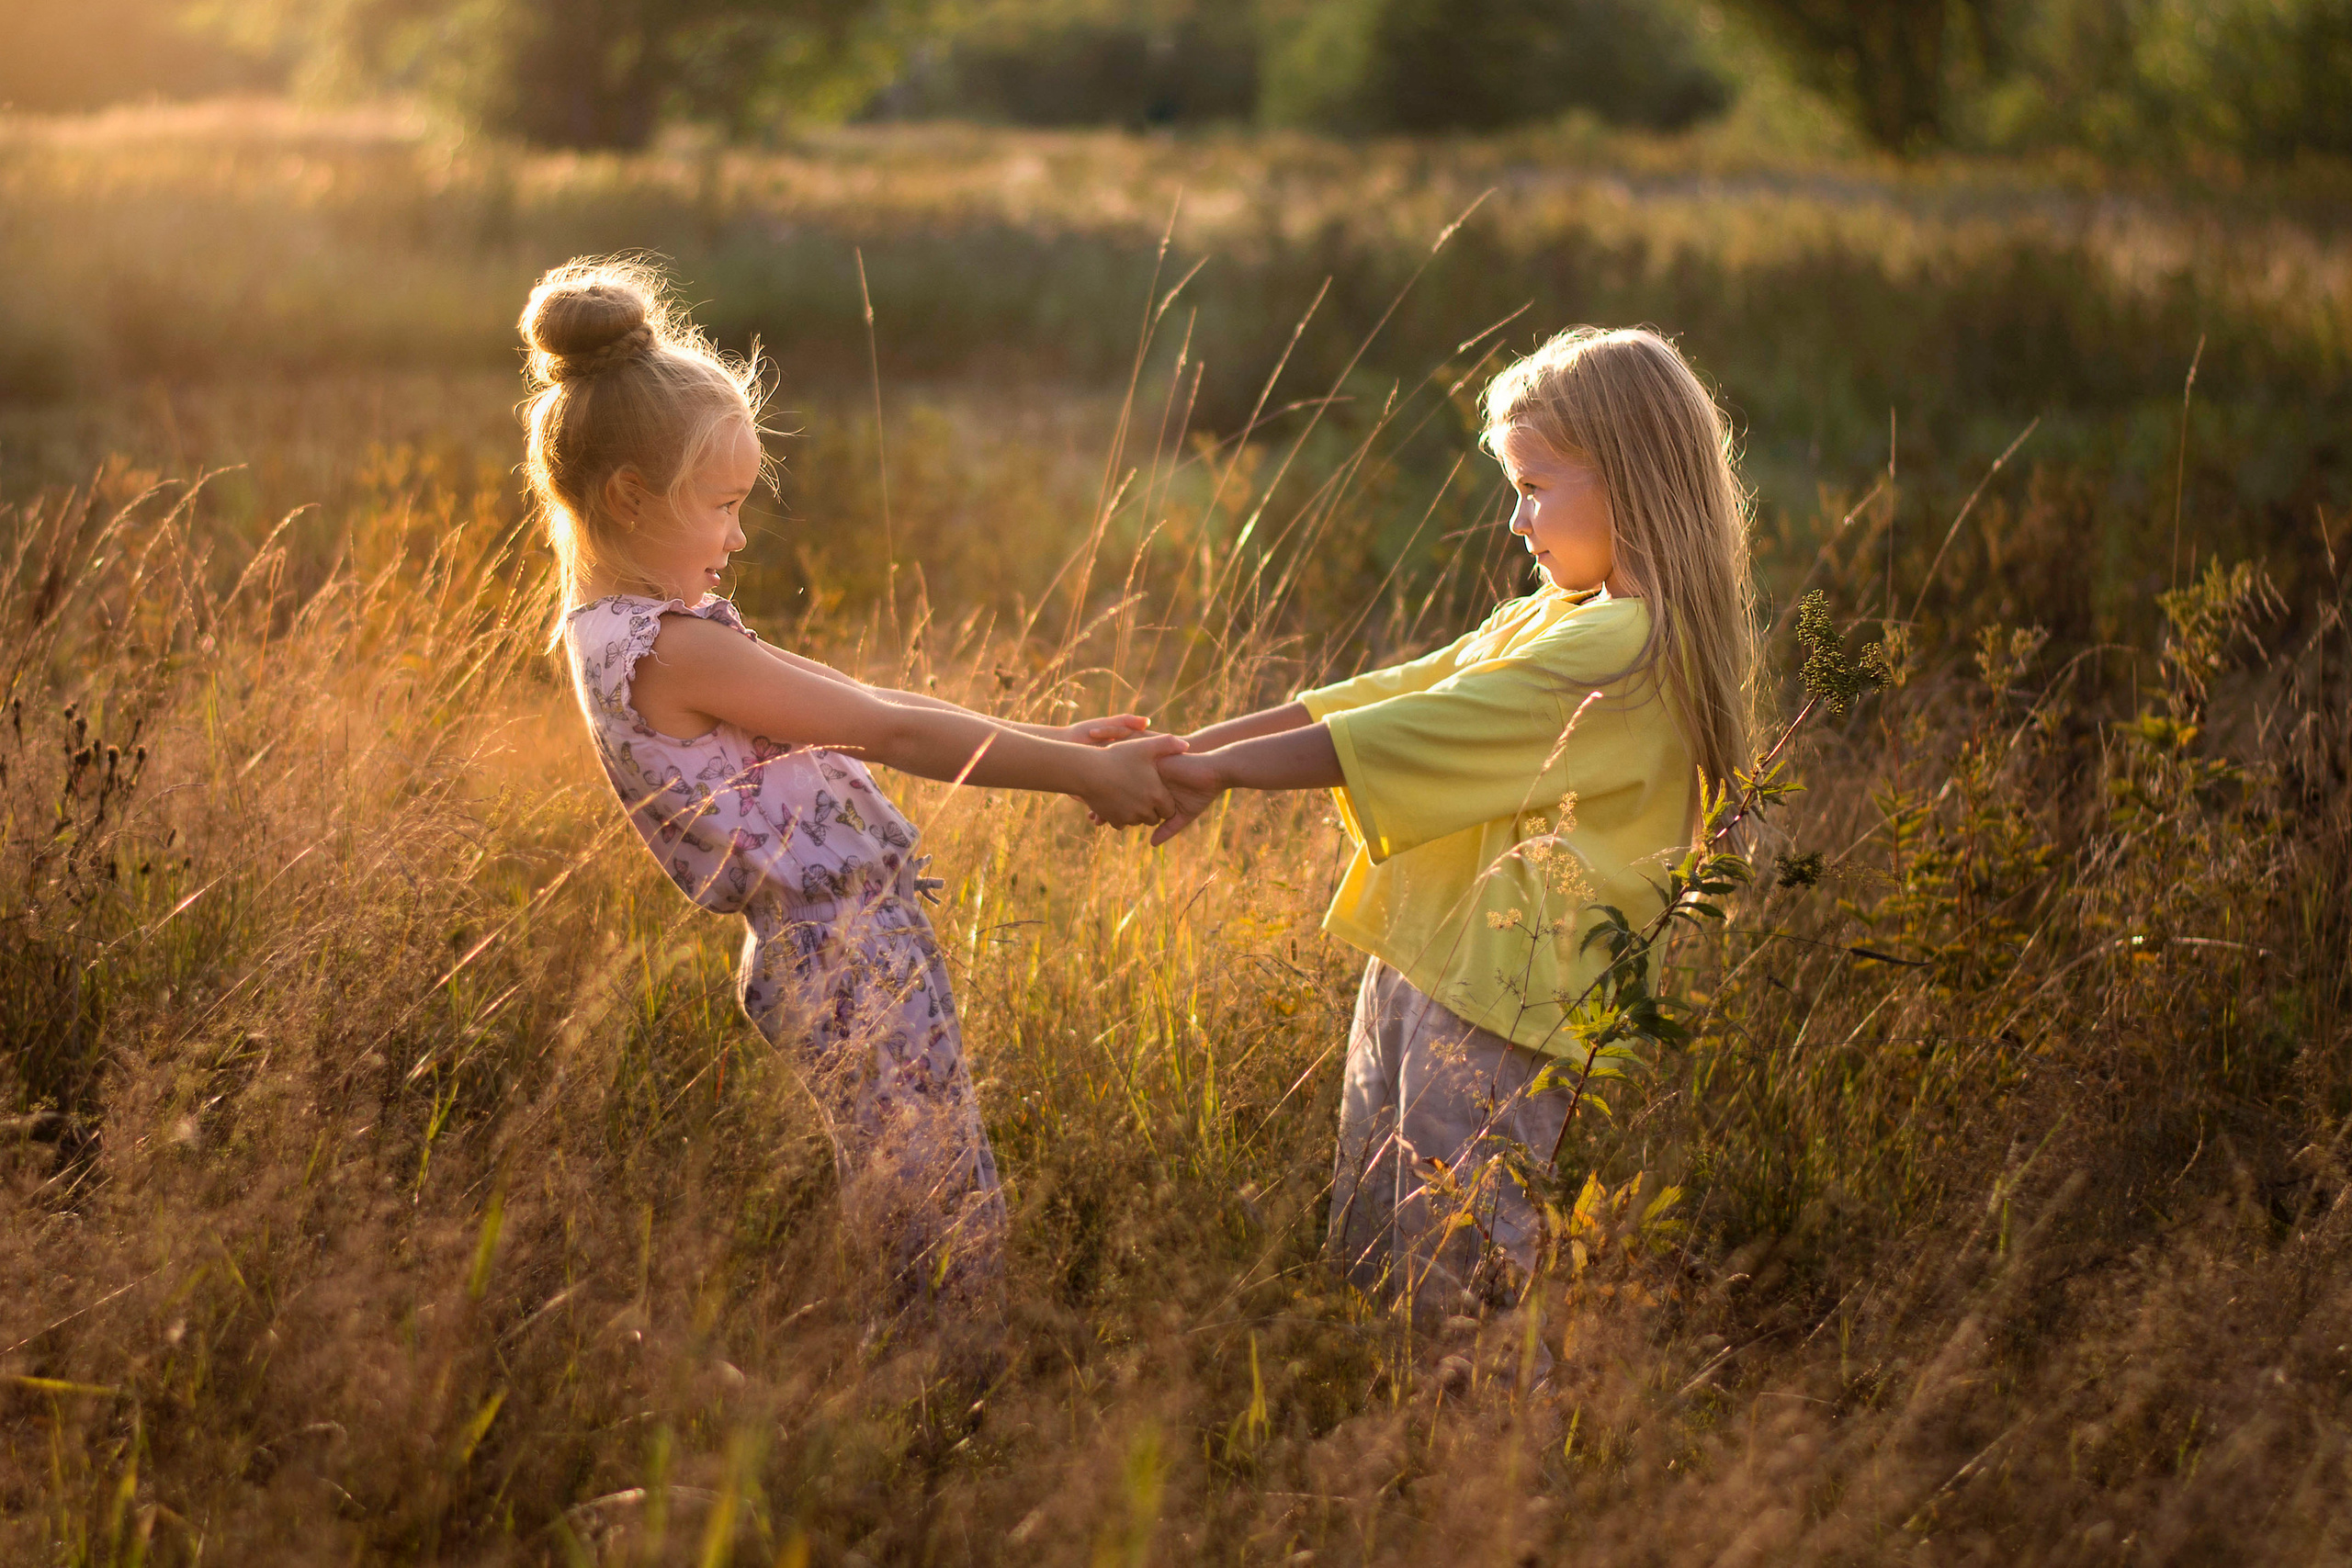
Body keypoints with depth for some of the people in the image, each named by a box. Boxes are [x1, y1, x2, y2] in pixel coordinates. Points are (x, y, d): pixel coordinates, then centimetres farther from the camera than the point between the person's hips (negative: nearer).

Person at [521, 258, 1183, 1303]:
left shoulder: (628, 623, 10)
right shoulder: (673, 649, -21)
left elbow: (857, 703, 11)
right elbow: (891, 732, -18)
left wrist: (1047, 741, 8)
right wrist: (1078, 772, -12)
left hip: (823, 952, 10)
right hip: (850, 969, -10)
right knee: (959, 1240, -1)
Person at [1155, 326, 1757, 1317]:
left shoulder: (1629, 649, -16)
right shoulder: (1549, 623, 16)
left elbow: (1423, 733, -19)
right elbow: (1384, 697, 13)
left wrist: (1220, 767, -16)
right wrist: (1196, 751, 5)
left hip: (1505, 1005, -10)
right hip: (1420, 961, 10)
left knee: (1459, 1282, -5)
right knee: (1364, 1253, 13)